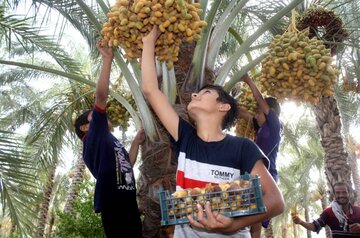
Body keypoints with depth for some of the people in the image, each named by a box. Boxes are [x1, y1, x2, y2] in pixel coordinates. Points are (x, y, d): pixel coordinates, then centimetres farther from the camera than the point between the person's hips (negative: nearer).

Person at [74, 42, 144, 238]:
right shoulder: (94, 137, 1)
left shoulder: (107, 142, 27)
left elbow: (126, 165, 29)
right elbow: (101, 97, -8)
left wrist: (136, 141, 28)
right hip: (114, 206, -9)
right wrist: (107, 60, -6)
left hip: (128, 205, 9)